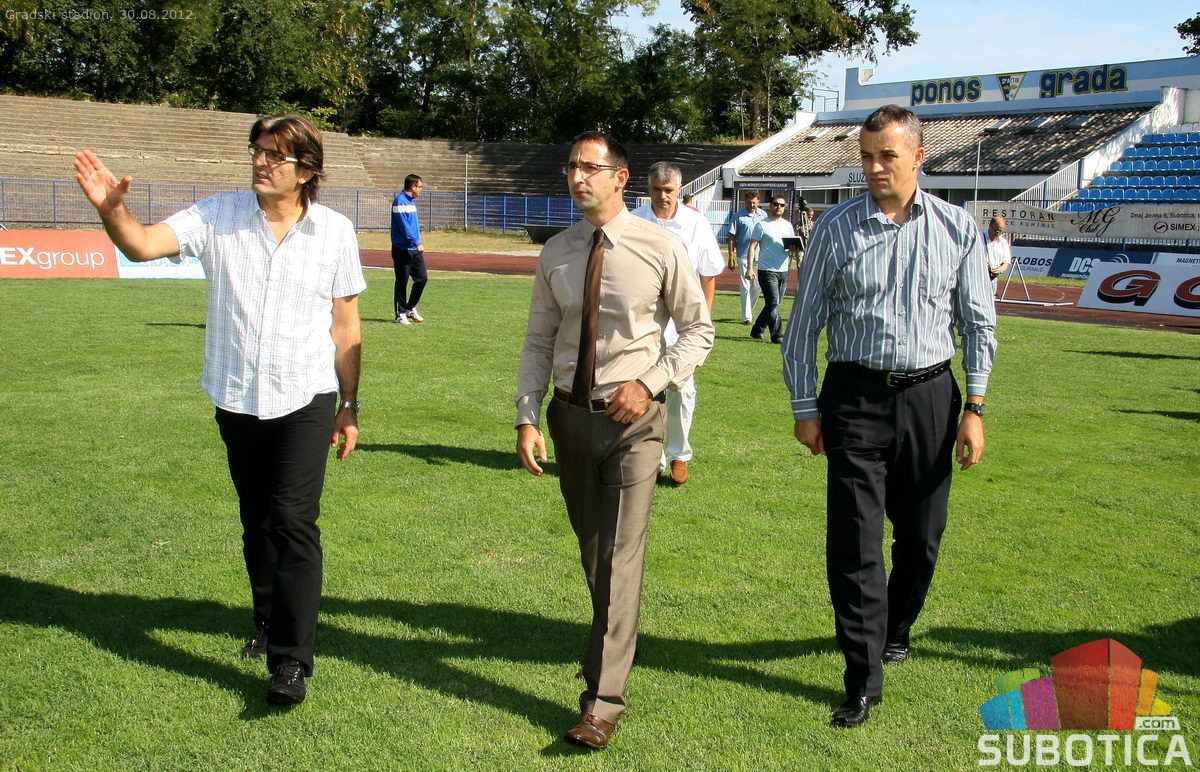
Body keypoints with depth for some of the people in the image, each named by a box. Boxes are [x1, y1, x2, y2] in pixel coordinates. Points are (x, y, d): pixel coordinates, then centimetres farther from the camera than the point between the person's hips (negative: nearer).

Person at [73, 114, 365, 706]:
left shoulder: (333, 231, -3)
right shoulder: (218, 216, -2)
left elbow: (345, 325, 3)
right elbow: (144, 245, -13)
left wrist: (349, 405, 5)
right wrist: (111, 209, -34)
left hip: (305, 398, -2)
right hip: (237, 400, 3)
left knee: (294, 523, -10)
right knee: (256, 522, 16)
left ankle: (291, 661, -5)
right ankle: (269, 621, 38)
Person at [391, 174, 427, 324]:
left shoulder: (411, 200, 15)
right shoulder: (400, 201, -14)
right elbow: (404, 225, -21)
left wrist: (417, 242, 16)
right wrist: (417, 242, -22)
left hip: (415, 249, 8)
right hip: (402, 248, -8)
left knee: (422, 278, 7)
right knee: (402, 282, -1)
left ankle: (410, 308, 22)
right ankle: (400, 314, 8)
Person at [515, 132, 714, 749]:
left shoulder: (661, 248, -8)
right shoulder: (556, 254, 3)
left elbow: (699, 331, 0)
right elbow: (538, 343, 7)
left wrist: (650, 382, -14)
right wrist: (526, 418, -4)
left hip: (634, 418, -4)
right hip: (571, 415, 4)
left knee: (621, 556, -9)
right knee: (590, 548, 18)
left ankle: (603, 701, -4)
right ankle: (613, 631, 43)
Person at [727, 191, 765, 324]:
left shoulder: (763, 216, 8)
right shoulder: (738, 216, -3)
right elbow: (732, 237, -3)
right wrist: (731, 257, -8)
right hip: (743, 256, -3)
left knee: (757, 286, 7)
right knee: (745, 287, -2)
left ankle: (749, 310, 27)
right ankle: (746, 316, 2)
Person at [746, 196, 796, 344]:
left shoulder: (788, 225, 14)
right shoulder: (762, 225, -3)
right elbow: (752, 246, -7)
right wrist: (750, 267, -16)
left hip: (783, 270, 6)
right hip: (767, 270, -6)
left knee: (773, 304, 11)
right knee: (773, 303, -11)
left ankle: (757, 331, 24)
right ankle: (777, 336, -8)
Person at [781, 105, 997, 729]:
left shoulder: (957, 228, 2)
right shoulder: (836, 227, -1)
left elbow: (978, 323, 7)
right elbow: (804, 322, 2)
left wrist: (974, 408, 2)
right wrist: (804, 409, 0)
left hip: (930, 395, 2)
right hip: (855, 396, -1)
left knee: (921, 535, 13)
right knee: (854, 541, -3)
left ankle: (894, 628, 41)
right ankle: (864, 678, 8)